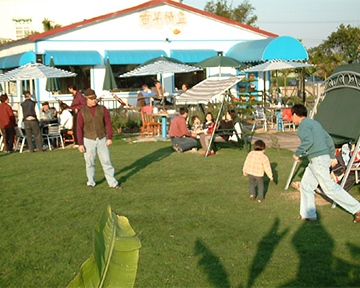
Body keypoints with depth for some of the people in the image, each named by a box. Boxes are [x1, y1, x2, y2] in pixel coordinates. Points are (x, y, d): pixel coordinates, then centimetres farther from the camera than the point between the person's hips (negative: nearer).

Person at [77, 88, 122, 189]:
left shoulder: (102, 109, 1)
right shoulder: (82, 112, -2)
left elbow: (108, 123, 0)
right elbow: (79, 129, -1)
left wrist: (110, 138, -9)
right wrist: (80, 144, -6)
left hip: (102, 139, 1)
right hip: (88, 140, -1)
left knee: (106, 161, 0)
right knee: (90, 163, 7)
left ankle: (113, 183, 3)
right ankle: (91, 182, 22)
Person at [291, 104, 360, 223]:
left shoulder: (303, 125, -10)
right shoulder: (314, 123, 19)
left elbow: (308, 141, -26)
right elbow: (328, 138, 21)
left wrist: (297, 153, -13)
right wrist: (332, 156, 24)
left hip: (318, 160, -10)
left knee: (330, 188, -6)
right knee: (306, 185, 12)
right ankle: (308, 214, 15)